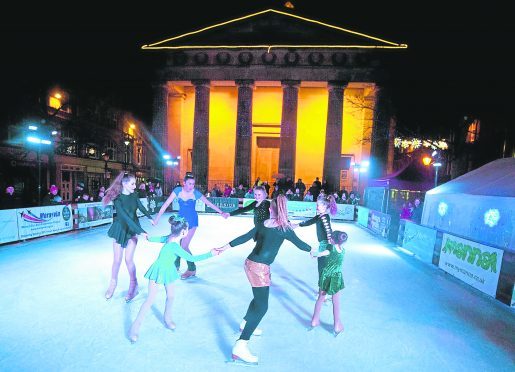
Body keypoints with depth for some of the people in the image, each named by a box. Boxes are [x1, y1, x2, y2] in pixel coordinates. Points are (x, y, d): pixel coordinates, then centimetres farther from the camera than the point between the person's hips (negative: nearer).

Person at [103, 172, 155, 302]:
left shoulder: (134, 195, -8)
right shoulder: (117, 198, -20)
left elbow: (141, 207, 9)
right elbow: (126, 217, -28)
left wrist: (150, 218, 4)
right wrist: (141, 231, -33)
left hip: (133, 229, 1)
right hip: (120, 229, -1)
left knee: (129, 259, -3)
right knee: (117, 260, 7)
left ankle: (133, 284, 14)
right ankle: (113, 283, 32)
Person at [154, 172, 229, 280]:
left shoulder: (196, 193, -17)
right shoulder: (178, 190, -12)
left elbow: (209, 203, -12)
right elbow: (166, 204, -9)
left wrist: (221, 213, -17)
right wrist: (157, 217, -11)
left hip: (191, 221, -3)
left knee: (184, 246, -9)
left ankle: (192, 269, 12)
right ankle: (176, 265, 34)